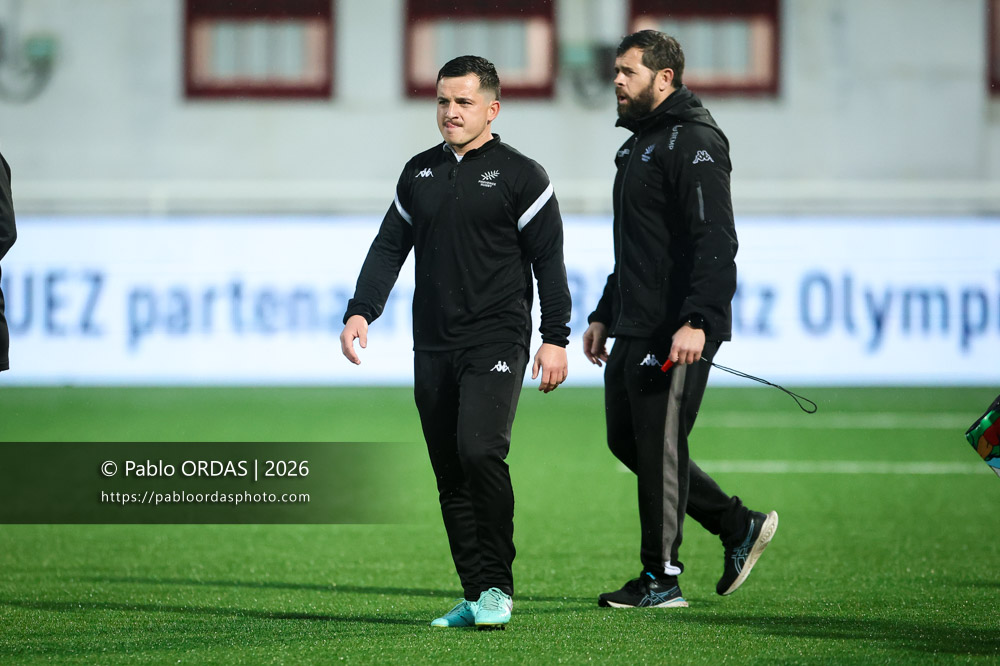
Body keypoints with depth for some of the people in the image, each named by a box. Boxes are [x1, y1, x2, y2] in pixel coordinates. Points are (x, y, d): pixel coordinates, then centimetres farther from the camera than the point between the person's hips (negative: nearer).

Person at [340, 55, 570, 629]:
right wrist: (361, 311, 1)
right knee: (450, 474, 3)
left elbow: (549, 259, -2)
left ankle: (498, 587, -10)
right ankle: (478, 597, 8)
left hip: (496, 341, -6)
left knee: (480, 451, -21)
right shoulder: (419, 173, 15)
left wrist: (556, 340, -8)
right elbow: (389, 248, 15)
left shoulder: (519, 175, 0)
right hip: (433, 346, 6)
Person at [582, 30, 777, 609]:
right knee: (626, 440, 12)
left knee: (659, 445, -5)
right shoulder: (640, 143, 20)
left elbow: (715, 241, -21)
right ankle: (738, 526, 20)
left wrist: (697, 322, -30)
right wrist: (604, 315, 25)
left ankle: (661, 579, 3)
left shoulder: (694, 143, -12)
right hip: (634, 330, 10)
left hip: (677, 334, -10)